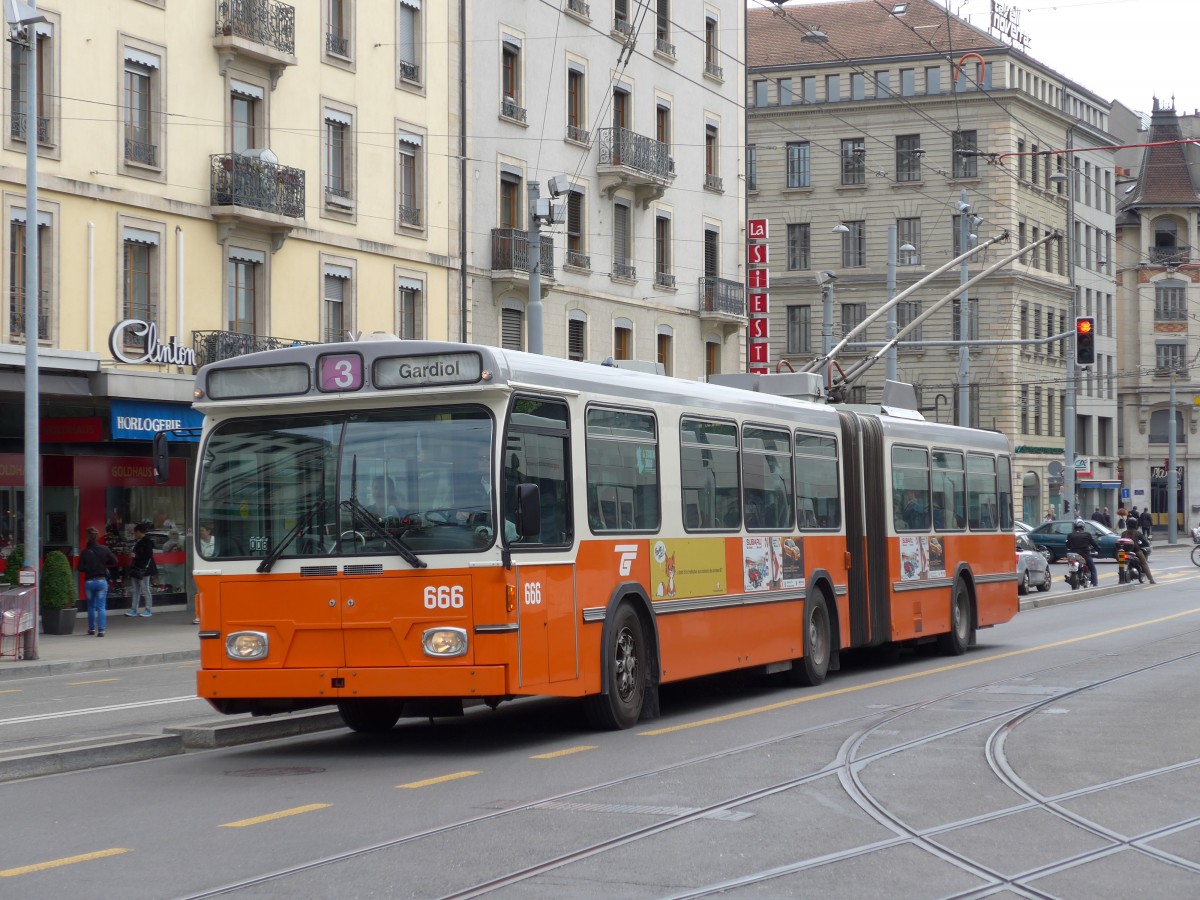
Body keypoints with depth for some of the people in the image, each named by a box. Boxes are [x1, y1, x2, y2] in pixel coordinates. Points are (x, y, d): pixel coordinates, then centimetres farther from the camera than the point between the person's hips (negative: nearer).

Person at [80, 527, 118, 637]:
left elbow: (81, 568, -10)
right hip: (102, 581, 0)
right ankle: (101, 630, -9)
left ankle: (92, 628, 25)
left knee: (91, 606, 18)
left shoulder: (85, 552, -9)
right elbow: (114, 561, -1)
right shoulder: (104, 549, -6)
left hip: (89, 581, 0)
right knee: (101, 607, 1)